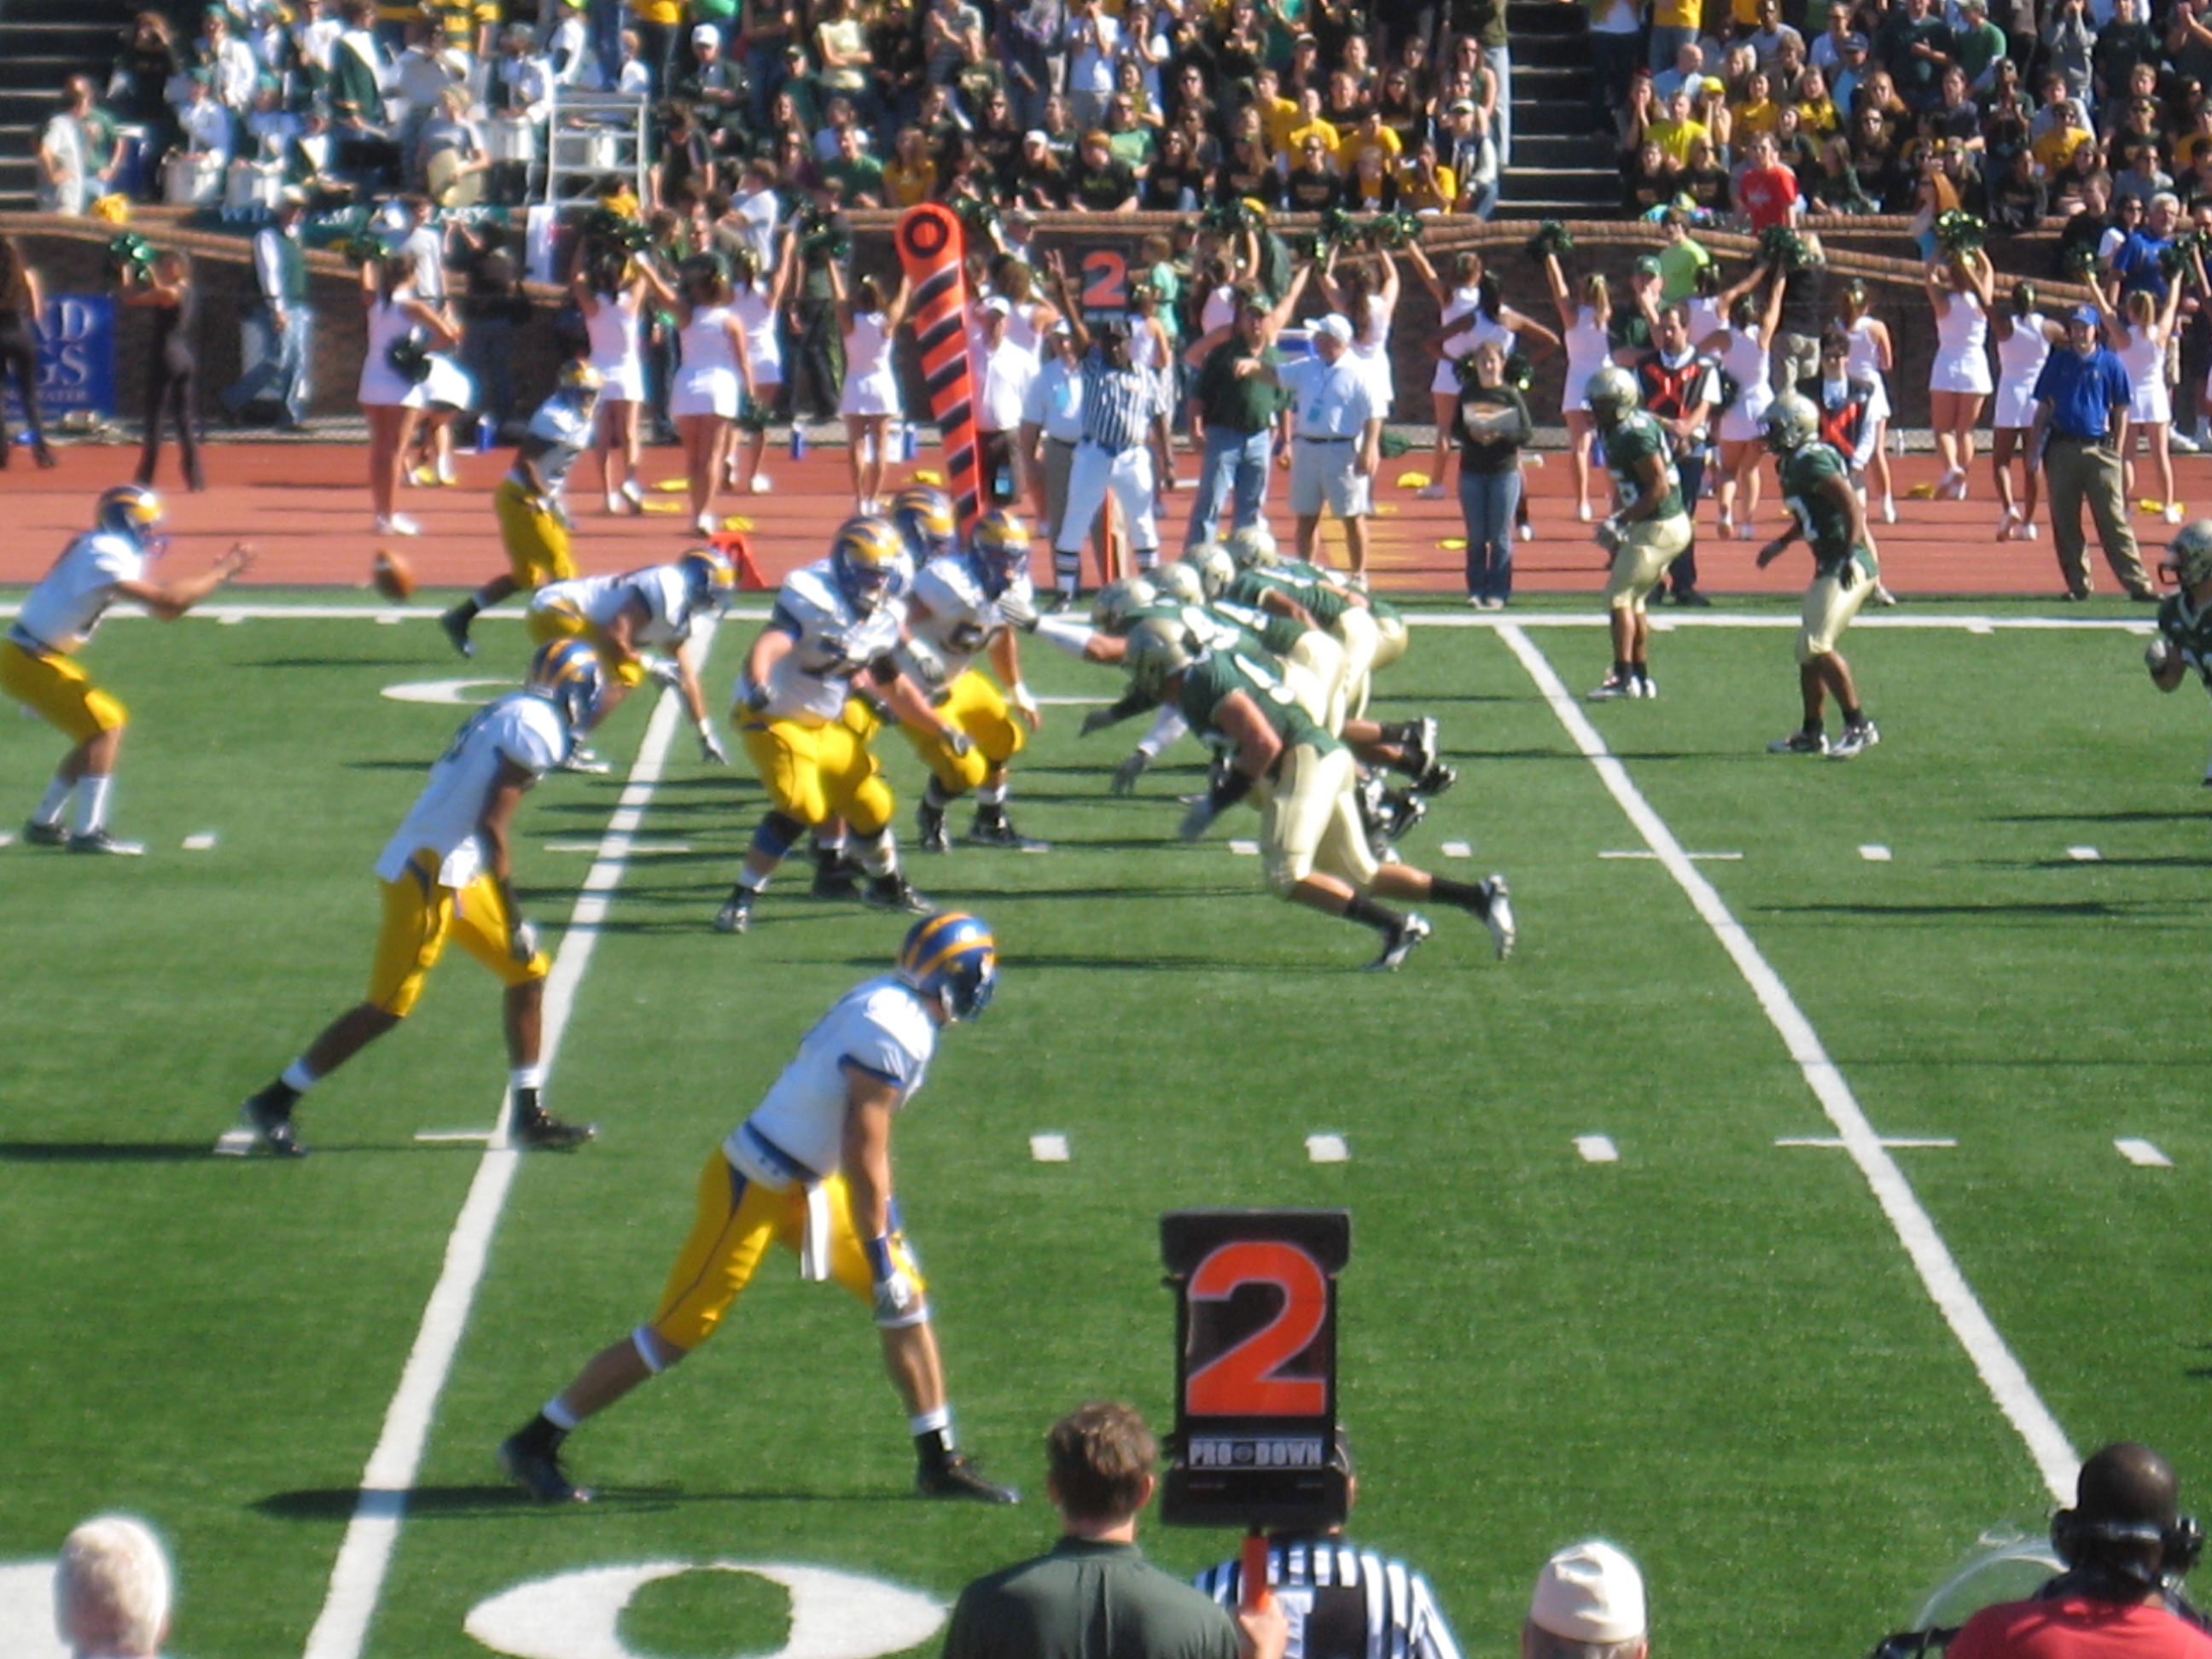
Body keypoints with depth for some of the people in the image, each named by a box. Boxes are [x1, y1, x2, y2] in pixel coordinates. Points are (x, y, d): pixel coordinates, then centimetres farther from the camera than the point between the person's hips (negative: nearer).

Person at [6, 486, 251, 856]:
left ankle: (43, 824, 19)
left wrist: (216, 574, 7)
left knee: (108, 723, 14)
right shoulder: (102, 557, -20)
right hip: (27, 661, -10)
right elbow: (165, 600, -27)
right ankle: (88, 833, -10)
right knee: (105, 726, -12)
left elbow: (166, 612, 15)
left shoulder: (116, 554, 12)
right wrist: (220, 574, -17)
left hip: (42, 656, 10)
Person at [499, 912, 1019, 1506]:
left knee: (906, 1299, 9)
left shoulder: (889, 1003, 4)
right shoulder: (892, 1033, -25)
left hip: (807, 1184, 10)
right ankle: (534, 1444, 10)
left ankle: (939, 1462, 19)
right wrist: (881, 1262, -17)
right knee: (677, 1333, -2)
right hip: (755, 1188, -10)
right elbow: (864, 1157, -23)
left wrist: (885, 1212, 25)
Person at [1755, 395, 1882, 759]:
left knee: (1817, 646, -16)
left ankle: (1859, 726, -11)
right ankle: (1812, 734, 22)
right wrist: (1780, 543, 29)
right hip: (1830, 567, 11)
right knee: (1809, 649, 14)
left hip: (1847, 567, -11)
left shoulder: (1812, 462, -16)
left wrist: (1850, 556, -27)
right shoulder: (1796, 463, 15)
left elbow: (1853, 506, -22)